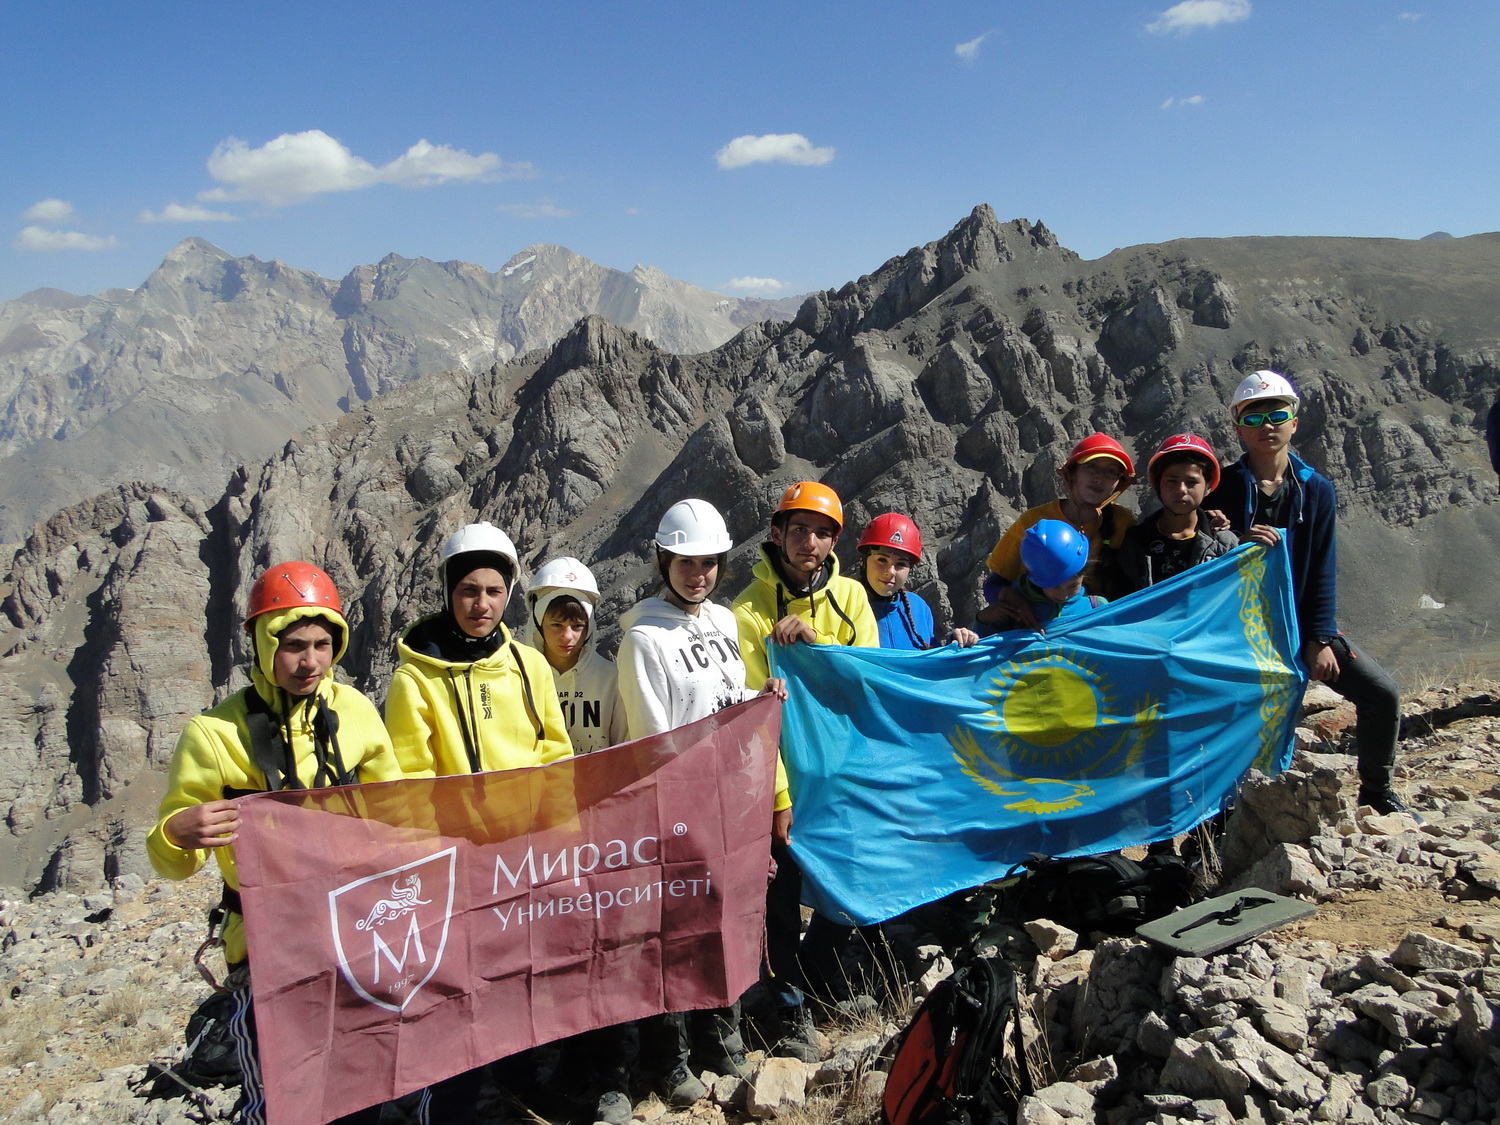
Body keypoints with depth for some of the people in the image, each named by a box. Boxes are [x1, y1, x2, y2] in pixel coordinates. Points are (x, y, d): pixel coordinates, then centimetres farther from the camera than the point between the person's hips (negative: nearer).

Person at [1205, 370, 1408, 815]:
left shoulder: (1316, 490, 3)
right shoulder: (1223, 489, -5)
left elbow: (1323, 570, 0)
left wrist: (1320, 639, -7)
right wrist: (1237, 545, -26)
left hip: (1301, 622, 3)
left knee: (1382, 692, -5)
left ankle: (1377, 792, 17)